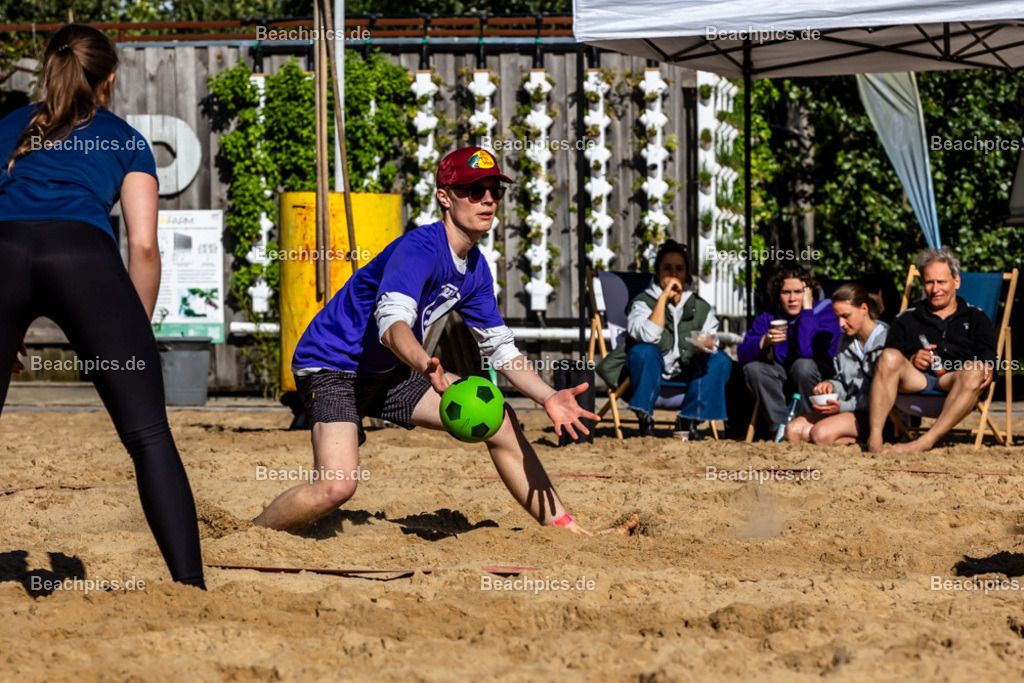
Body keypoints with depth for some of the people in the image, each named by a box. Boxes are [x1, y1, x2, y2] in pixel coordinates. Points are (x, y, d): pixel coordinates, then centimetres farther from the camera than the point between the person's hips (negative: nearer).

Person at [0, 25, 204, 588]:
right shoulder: (123, 139, 28)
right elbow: (143, 246, 17)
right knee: (148, 436, -2)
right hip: (83, 253, -2)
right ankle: (191, 590, -13)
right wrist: (134, 337, 26)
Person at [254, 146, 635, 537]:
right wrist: (428, 369, -62)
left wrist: (548, 398, -6)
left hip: (389, 374, 9)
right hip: (331, 367, -9)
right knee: (337, 486, -30)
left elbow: (500, 347, 11)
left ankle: (566, 530, 15)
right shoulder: (419, 248, -25)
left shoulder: (475, 269, 2)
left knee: (499, 421, 4)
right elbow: (392, 321, -42)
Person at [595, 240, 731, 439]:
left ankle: (688, 420, -18)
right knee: (643, 351, -35)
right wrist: (664, 298, -23)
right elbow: (649, 336, -25)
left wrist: (706, 346, -26)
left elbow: (711, 347, -1)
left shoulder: (702, 308, 4)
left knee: (721, 361, -20)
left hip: (685, 372, 3)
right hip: (651, 371, -3)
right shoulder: (643, 302, -6)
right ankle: (645, 420, -26)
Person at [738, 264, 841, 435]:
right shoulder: (768, 317, -2)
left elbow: (808, 351, -35)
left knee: (804, 365, -34)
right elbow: (742, 354, -10)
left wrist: (807, 309, -27)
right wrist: (764, 342, -32)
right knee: (753, 367, -18)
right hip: (785, 382, 5)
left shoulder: (824, 312, -17)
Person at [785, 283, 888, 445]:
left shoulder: (885, 340, -13)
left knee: (821, 434, -31)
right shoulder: (846, 341, 15)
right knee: (793, 431, -10)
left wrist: (843, 406, -21)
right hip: (847, 408, 9)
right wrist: (830, 385, -4)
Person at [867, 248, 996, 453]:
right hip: (914, 382, 1)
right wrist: (911, 361, -5)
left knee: (972, 372, -36)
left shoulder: (976, 318, 27)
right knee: (890, 357, -30)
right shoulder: (906, 319, 29)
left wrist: (987, 369, -14)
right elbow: (889, 362, 17)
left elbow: (987, 357, 11)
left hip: (952, 382, -1)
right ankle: (875, 437, -40)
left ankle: (927, 441, -45)